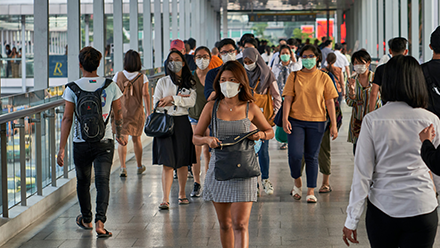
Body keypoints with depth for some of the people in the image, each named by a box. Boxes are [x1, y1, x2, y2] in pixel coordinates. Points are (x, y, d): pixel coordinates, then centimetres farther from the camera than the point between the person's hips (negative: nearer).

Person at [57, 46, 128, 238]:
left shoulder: (72, 88, -7)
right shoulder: (110, 86, -2)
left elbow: (67, 118, -7)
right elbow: (118, 115, 9)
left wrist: (62, 148, -4)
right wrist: (120, 135, 26)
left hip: (81, 143, 0)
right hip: (104, 142, 0)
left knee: (83, 181, 17)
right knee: (103, 180, -2)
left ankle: (86, 220, 33)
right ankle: (100, 220, -19)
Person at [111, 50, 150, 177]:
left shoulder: (118, 76, -3)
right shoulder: (142, 77, -4)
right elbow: (145, 95, -11)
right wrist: (148, 113, -10)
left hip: (121, 112, -1)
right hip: (137, 113, 1)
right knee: (136, 139, 17)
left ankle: (123, 167, -14)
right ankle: (139, 166, 30)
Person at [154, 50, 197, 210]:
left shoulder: (189, 83, 9)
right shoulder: (163, 82, 7)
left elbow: (191, 102, -6)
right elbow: (156, 103, 0)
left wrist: (172, 98, -13)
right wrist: (180, 99, -6)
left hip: (182, 123, 1)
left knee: (183, 162, 7)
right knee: (167, 163, -9)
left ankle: (182, 193, 24)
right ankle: (165, 199, -12)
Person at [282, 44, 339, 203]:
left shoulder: (323, 78, 4)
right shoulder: (294, 77, 4)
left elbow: (330, 102, 3)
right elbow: (288, 98, 1)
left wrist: (334, 125, -2)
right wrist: (285, 119, -12)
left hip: (316, 122, 0)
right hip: (296, 120, 0)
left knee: (312, 157, 4)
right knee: (295, 154, -11)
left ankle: (311, 192, 13)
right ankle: (297, 181, 17)